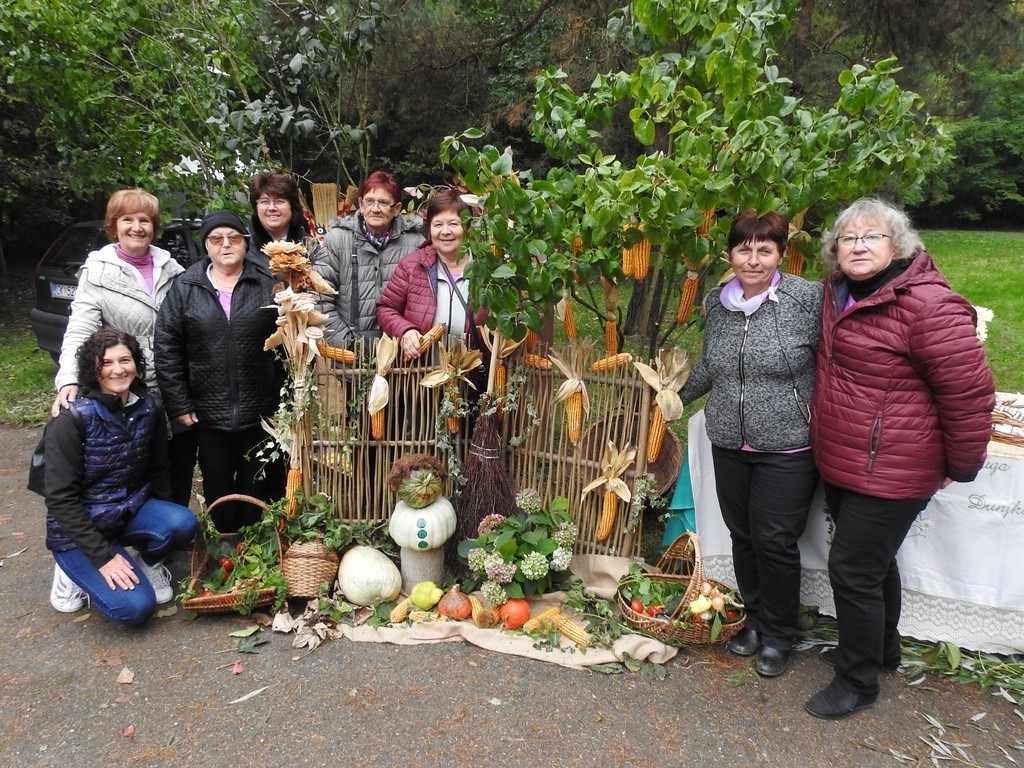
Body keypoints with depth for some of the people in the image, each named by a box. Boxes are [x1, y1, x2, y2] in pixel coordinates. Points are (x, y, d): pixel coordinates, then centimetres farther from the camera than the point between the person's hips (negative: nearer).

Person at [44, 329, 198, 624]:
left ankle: (148, 563, 6)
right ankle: (76, 569, 10)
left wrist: (164, 520, 3)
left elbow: (158, 471, 7)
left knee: (184, 523, -28)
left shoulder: (149, 409, -5)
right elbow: (60, 498, -19)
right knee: (135, 606, -19)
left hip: (132, 510, 4)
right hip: (79, 526, -4)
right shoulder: (71, 419, -20)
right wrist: (103, 557, -21)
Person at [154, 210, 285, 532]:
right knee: (219, 493, 14)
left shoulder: (267, 285, 0)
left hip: (261, 412, -1)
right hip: (209, 414, 2)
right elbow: (166, 348, 2)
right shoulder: (185, 288, 4)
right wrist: (179, 404, -2)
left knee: (259, 490, 10)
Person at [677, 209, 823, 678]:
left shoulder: (809, 299, -12)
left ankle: (778, 636, 26)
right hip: (729, 444, 5)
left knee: (774, 541, 3)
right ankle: (755, 621, 36)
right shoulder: (717, 303, 4)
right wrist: (678, 397, 23)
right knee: (742, 536, 14)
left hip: (787, 449, -5)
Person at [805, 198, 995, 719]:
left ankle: (858, 680, 21)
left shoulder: (926, 304, -21)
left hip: (888, 471, -8)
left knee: (853, 571, 0)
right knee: (873, 561, 24)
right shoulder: (839, 294, 4)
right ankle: (883, 648, 45)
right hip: (839, 462, 8)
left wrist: (960, 467, -8)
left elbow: (970, 392, -18)